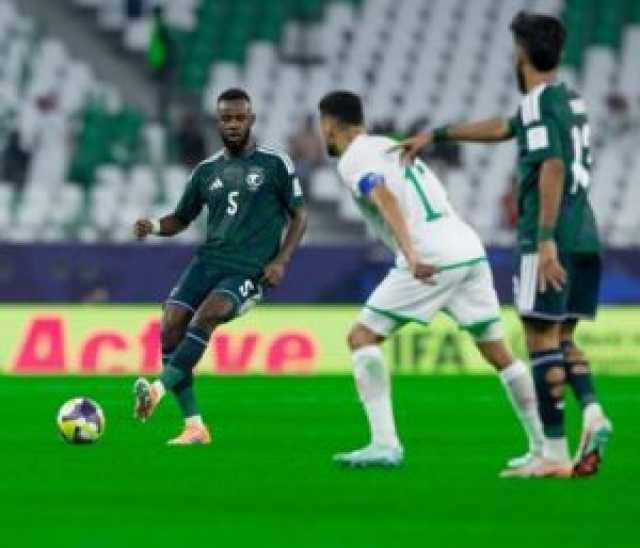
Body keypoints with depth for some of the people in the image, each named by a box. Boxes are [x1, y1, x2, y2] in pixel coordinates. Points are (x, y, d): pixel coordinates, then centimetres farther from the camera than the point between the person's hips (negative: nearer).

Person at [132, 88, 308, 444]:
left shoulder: (275, 164, 3)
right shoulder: (207, 170, 14)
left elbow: (300, 215, 7)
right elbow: (183, 218, 22)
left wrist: (281, 260, -7)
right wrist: (154, 227, -1)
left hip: (249, 272, -4)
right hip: (208, 263, 4)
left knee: (205, 316, -31)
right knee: (171, 325, -16)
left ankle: (158, 390, -38)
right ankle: (195, 426, -12)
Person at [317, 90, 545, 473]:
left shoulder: (354, 159, -1)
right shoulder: (390, 145, 25)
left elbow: (387, 200, -18)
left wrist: (411, 255, -30)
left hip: (432, 257, -8)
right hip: (469, 248, 8)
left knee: (363, 337, -1)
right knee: (498, 352, 14)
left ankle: (385, 444, -12)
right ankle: (544, 446, 15)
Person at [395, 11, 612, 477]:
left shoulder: (541, 102, -8)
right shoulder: (568, 101, 20)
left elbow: (553, 167, -21)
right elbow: (502, 129, 33)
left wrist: (546, 238, -27)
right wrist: (436, 135, 41)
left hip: (551, 237, -8)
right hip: (584, 236, 8)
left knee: (542, 337, -4)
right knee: (562, 335, 14)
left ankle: (554, 453, -6)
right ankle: (592, 411, -10)